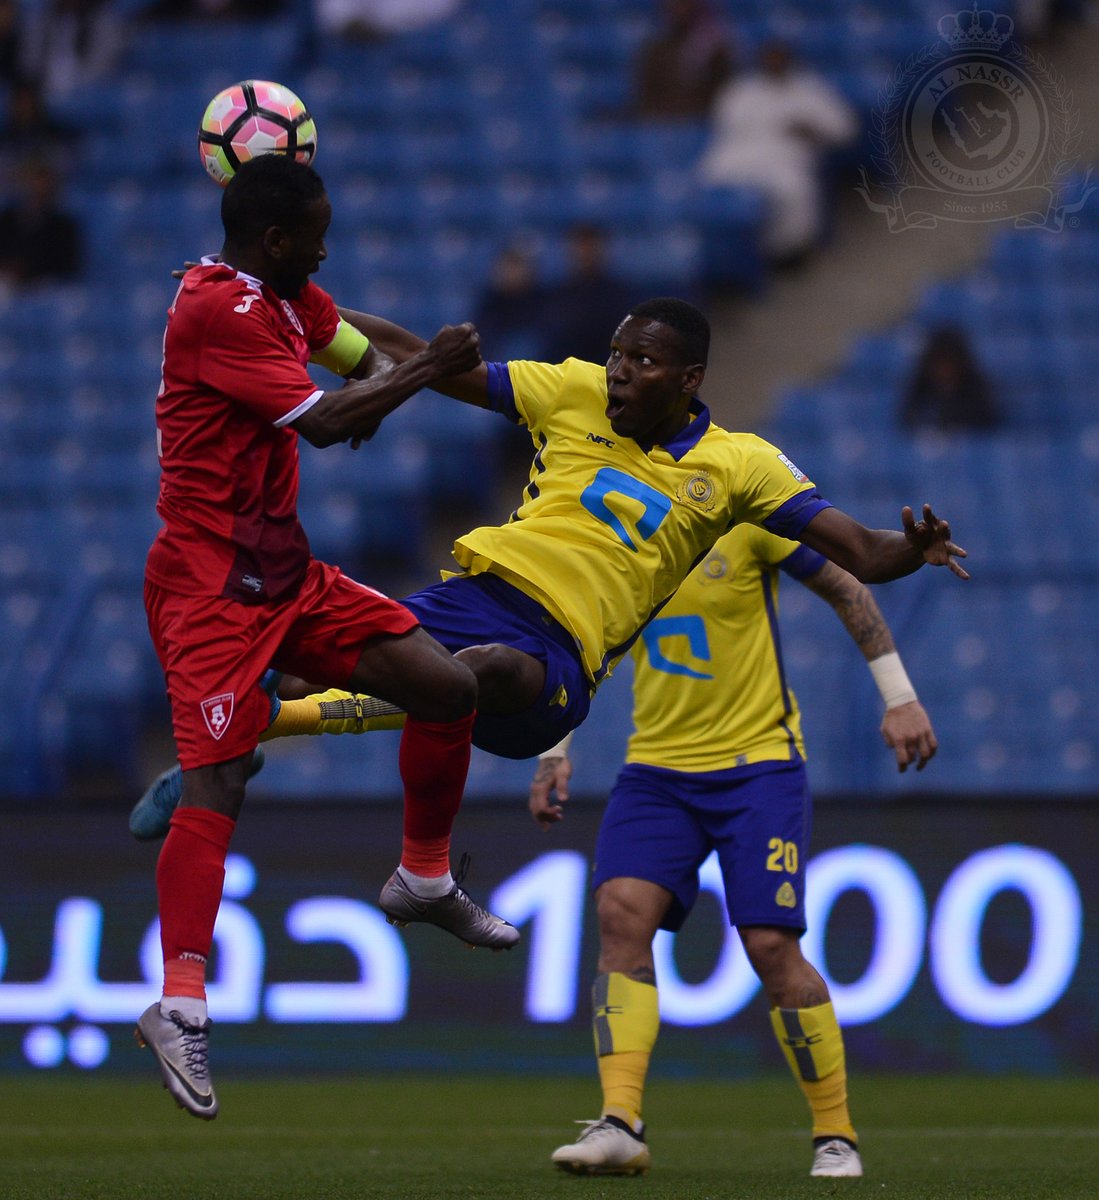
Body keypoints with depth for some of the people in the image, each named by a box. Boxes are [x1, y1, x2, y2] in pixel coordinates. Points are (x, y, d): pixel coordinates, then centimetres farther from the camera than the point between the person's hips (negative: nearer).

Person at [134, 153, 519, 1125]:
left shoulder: (285, 295, 12)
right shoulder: (217, 310, -18)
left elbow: (360, 353, 29)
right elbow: (323, 421, -21)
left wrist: (379, 382, 4)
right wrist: (427, 368, -10)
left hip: (287, 573, 9)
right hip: (211, 585, -9)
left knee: (447, 687, 6)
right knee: (217, 782, -19)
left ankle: (425, 881, 24)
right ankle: (180, 1003, -23)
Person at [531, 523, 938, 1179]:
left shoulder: (746, 516, -11)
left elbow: (848, 589, -1)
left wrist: (900, 697, -2)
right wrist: (556, 749, 13)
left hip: (759, 762, -4)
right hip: (656, 767, 4)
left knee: (771, 944, -11)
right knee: (622, 912, -18)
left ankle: (837, 1137, 5)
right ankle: (620, 1126, -22)